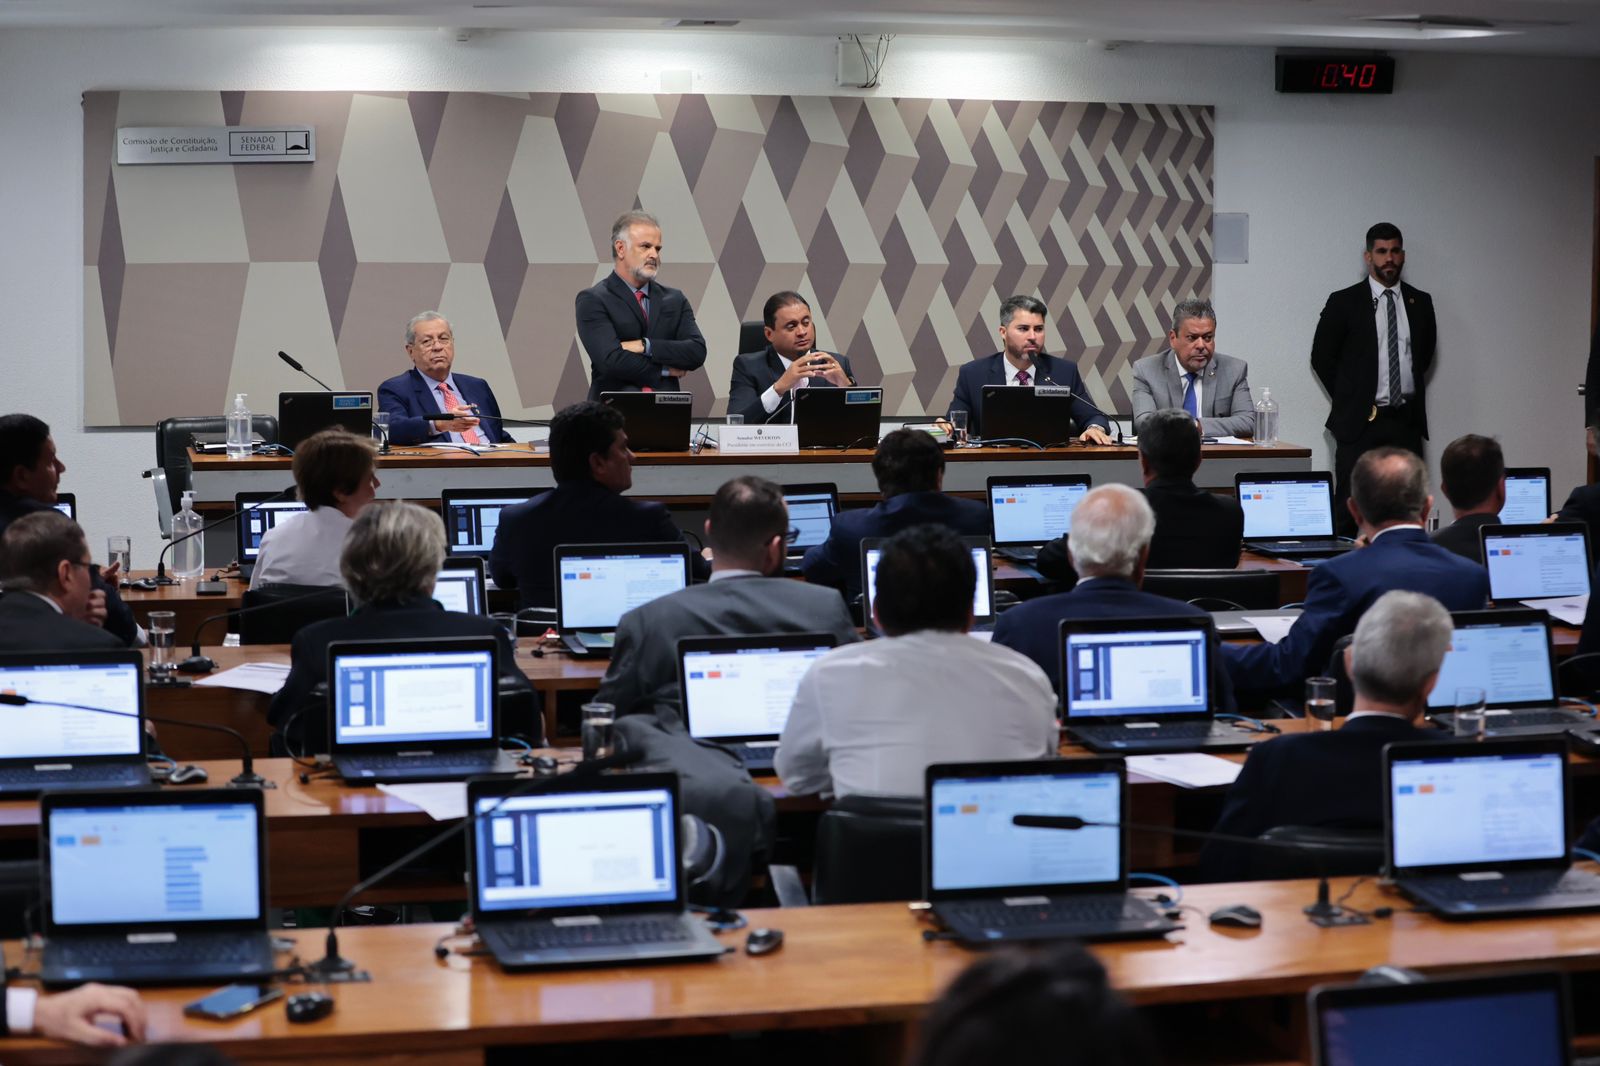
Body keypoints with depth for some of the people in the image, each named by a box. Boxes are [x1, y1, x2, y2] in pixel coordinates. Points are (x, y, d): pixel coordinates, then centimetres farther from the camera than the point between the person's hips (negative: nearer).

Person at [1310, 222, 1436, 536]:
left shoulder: (1420, 303, 9)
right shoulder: (1344, 302, -1)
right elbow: (1322, 357, 3)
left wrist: (1411, 392, 14)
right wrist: (1350, 400, 4)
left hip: (1407, 420, 3)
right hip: (1360, 423, -3)